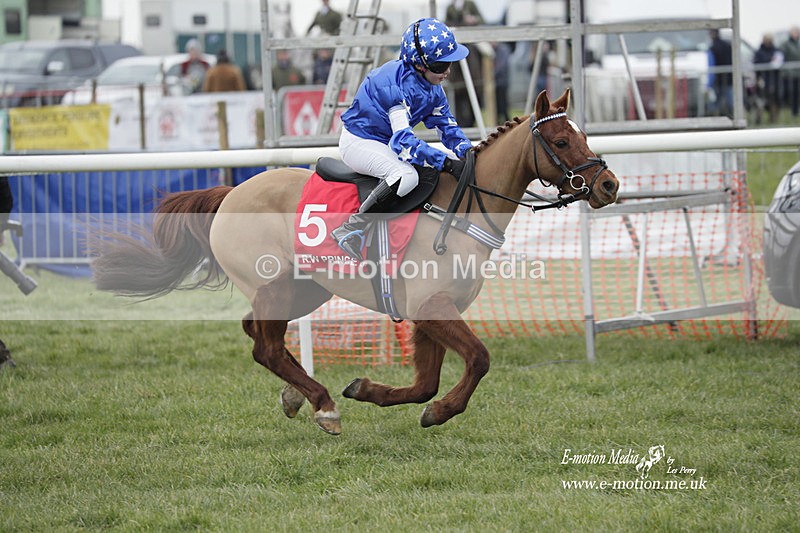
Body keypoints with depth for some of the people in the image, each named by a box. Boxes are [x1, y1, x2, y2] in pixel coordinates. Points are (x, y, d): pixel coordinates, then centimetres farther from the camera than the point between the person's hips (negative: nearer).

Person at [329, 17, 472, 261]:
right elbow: (403, 140, -33)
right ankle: (351, 230, -25)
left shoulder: (432, 88, 1)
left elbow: (447, 126, 7)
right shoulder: (399, 85, -28)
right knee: (407, 176, -33)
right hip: (358, 142, -10)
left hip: (385, 143, 10)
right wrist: (447, 162, -37)